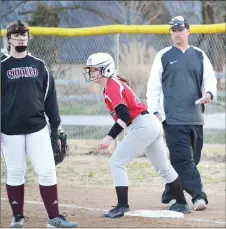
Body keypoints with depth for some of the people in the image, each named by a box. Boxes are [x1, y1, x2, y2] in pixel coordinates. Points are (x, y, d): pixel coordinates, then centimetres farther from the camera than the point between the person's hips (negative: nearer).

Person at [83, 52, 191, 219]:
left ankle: (122, 206, -10)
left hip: (142, 127, -11)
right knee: (163, 167, 20)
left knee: (117, 162, -9)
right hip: (152, 124, 11)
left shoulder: (112, 87, -13)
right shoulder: (116, 83, 16)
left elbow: (124, 116, -22)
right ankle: (182, 204, 29)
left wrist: (110, 137, -25)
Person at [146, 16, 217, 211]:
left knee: (192, 158, 7)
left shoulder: (200, 56, 13)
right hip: (173, 118, -4)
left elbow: (210, 79, 12)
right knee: (183, 158, -13)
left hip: (195, 118, 4)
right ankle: (198, 196, -20)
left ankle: (169, 194, 21)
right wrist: (154, 111, -5)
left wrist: (209, 93, -11)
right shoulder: (163, 56, 5)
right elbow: (153, 86, 4)